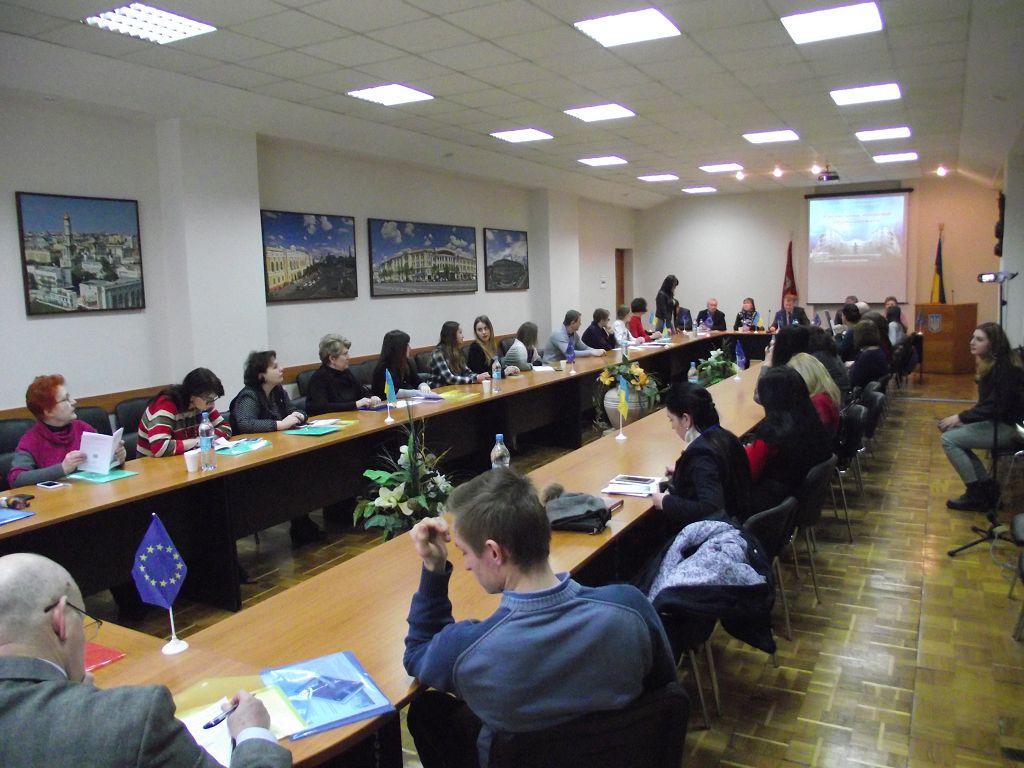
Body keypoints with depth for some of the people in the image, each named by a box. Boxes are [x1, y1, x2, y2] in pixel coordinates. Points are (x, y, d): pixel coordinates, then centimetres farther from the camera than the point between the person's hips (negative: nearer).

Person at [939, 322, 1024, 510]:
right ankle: (986, 486, 7)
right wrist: (975, 409, -1)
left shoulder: (1005, 368, -21)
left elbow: (997, 407, -26)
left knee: (949, 439, -16)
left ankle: (976, 494, -5)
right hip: (998, 420, 10)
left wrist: (960, 417, -23)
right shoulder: (991, 363, 8)